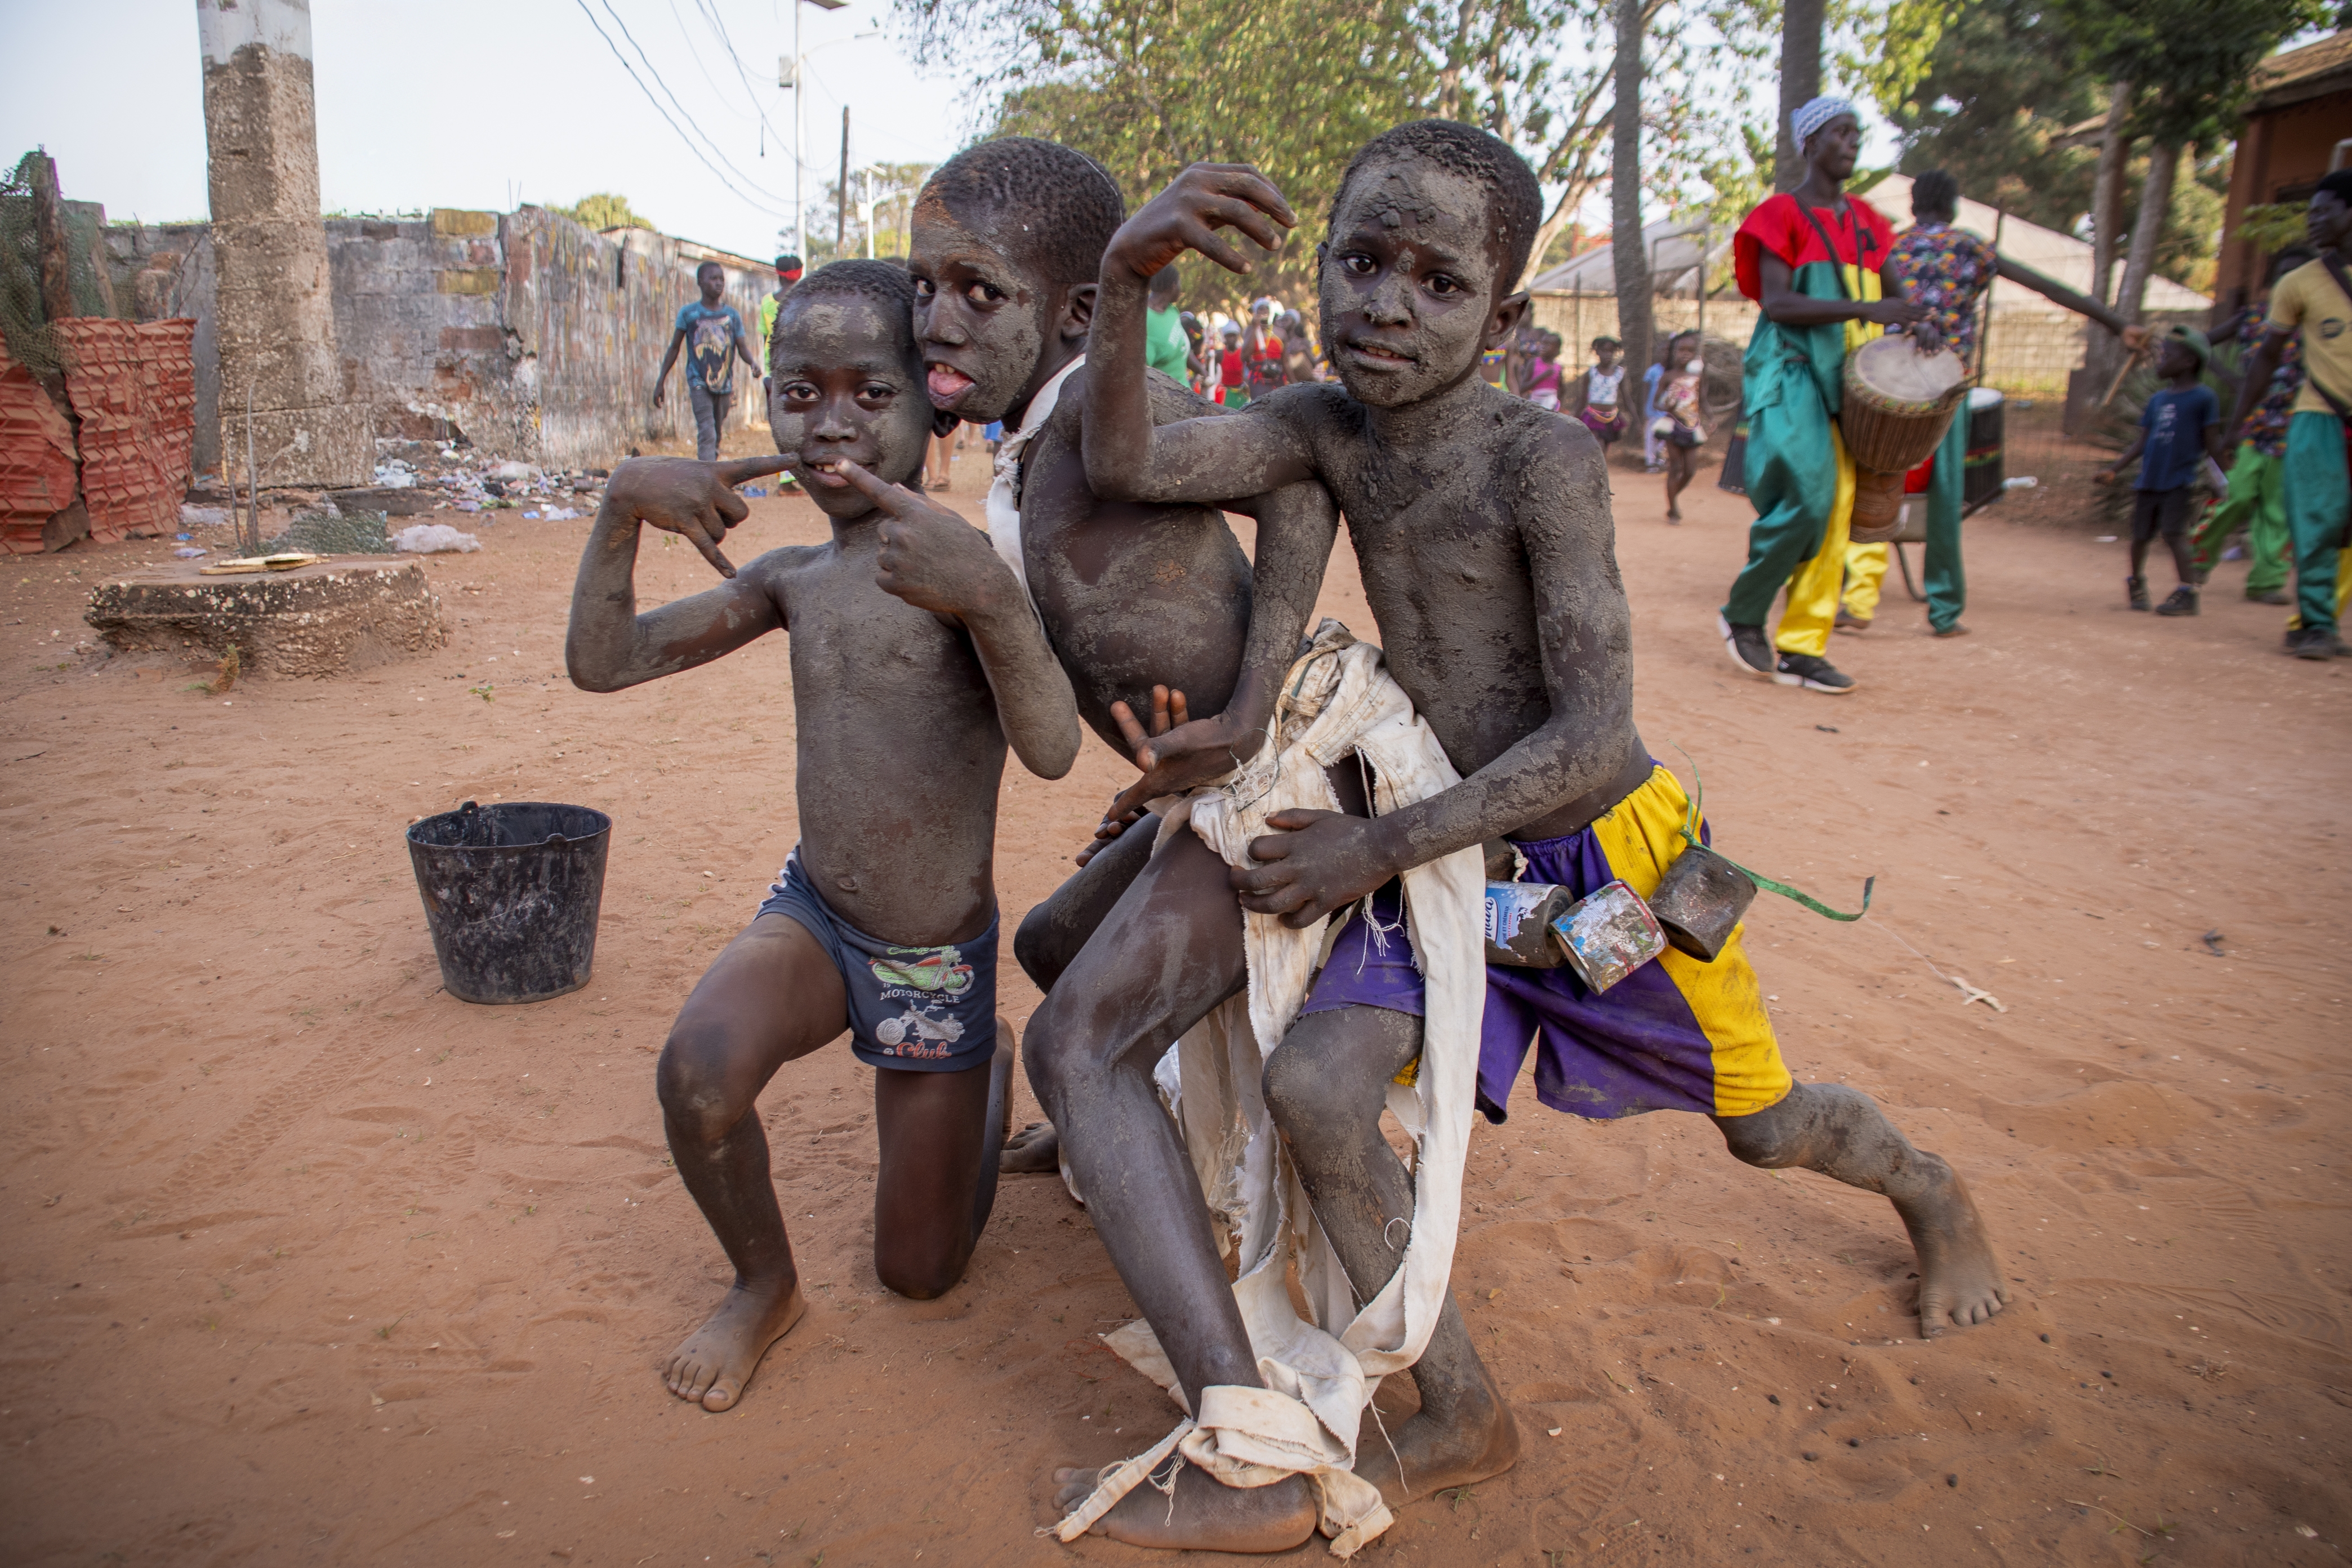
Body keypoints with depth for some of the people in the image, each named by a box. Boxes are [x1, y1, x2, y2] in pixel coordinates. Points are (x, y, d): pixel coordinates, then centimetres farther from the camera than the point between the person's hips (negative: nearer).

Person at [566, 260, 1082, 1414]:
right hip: (812, 920, 3)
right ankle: (764, 1286, 0)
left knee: (919, 1273, 12)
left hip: (943, 962, -3)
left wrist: (986, 597, -51)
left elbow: (1052, 750, -33)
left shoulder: (967, 568, -18)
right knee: (700, 1069, -32)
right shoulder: (793, 579, -1)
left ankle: (991, 1075, 43)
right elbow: (603, 662, -1)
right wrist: (624, 506, -18)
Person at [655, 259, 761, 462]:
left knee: (717, 434, 11)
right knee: (706, 432, -17)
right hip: (699, 382, -4)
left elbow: (742, 348, 4)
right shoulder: (688, 312, -1)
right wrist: (661, 381, 5)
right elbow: (674, 348, 6)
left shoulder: (732, 315, 6)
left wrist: (753, 363, -19)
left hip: (725, 383, 4)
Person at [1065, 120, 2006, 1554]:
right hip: (1450, 848, 5)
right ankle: (1461, 1413, 4)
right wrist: (1126, 279, -35)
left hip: (1603, 844, -4)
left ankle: (1933, 1190, 54)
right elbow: (1125, 465, -19)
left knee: (1763, 1122, 17)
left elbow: (1595, 734, -27)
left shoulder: (1541, 455, -25)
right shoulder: (1331, 427, -8)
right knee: (1316, 1085, -17)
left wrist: (1380, 847, -25)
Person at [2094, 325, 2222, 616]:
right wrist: (2113, 470, 5)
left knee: (2174, 533, -15)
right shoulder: (2157, 399, 12)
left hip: (2179, 483, -5)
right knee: (2141, 535, 11)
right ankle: (2136, 582, 33)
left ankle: (2188, 592, -13)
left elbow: (2212, 445, -3)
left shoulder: (2203, 397, -4)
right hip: (2148, 481, 5)